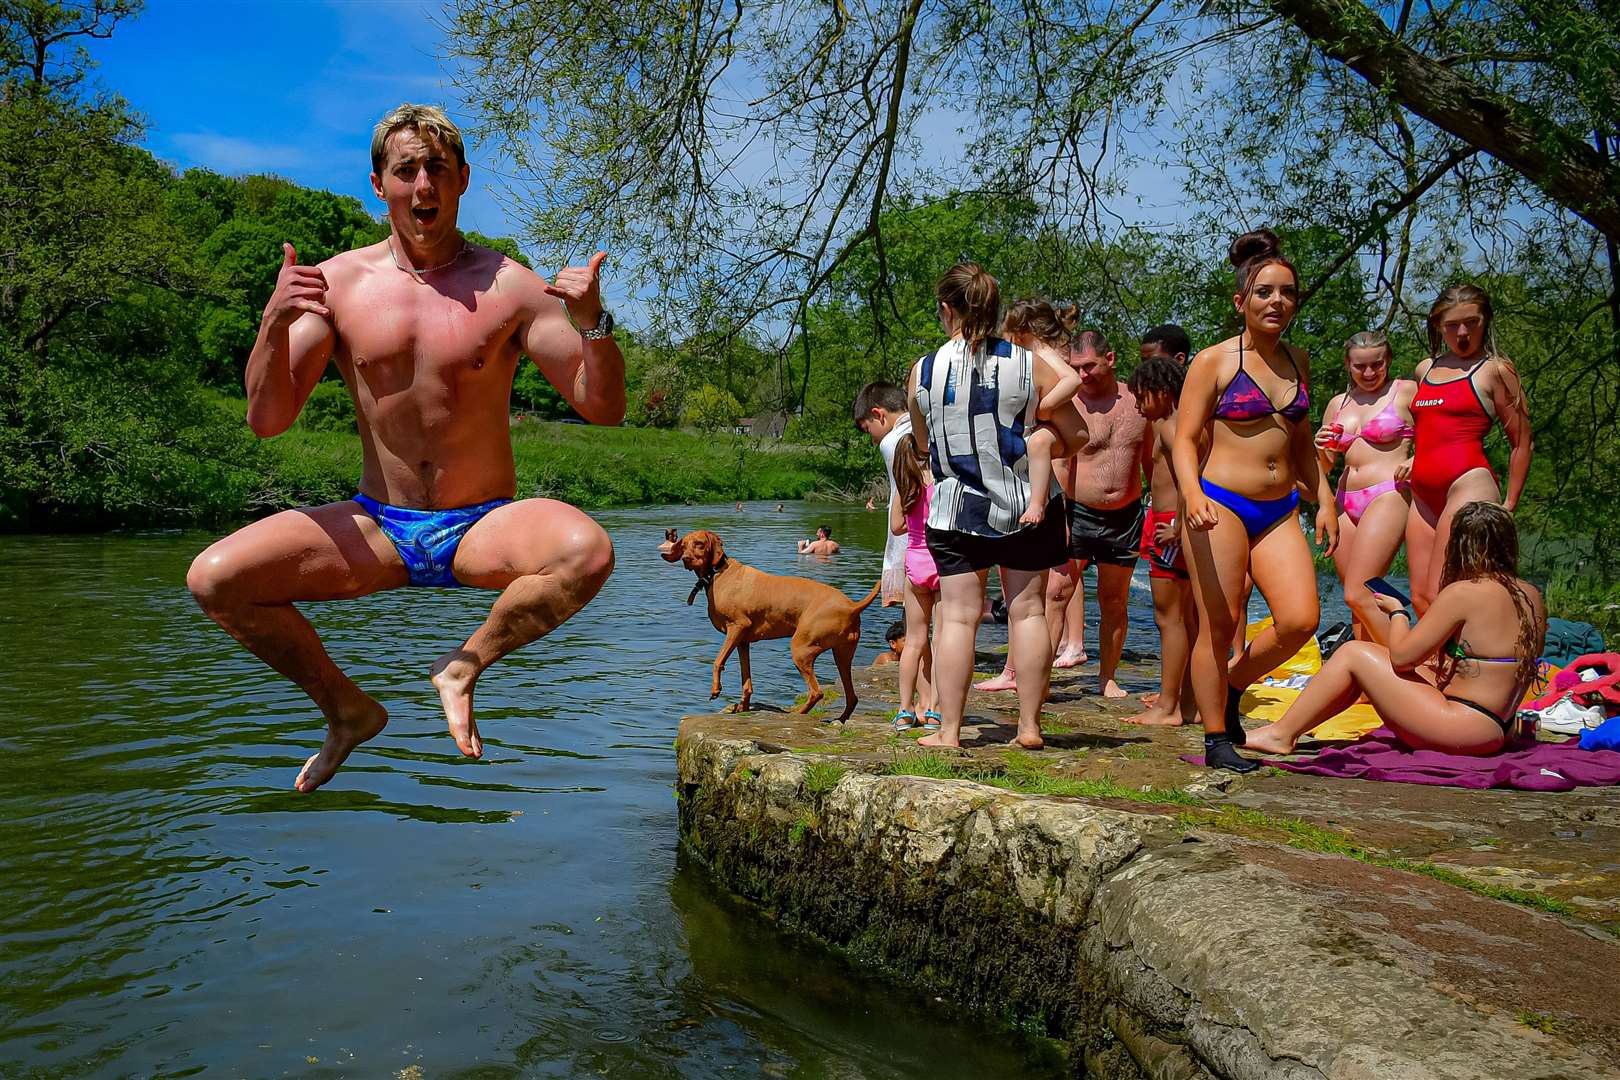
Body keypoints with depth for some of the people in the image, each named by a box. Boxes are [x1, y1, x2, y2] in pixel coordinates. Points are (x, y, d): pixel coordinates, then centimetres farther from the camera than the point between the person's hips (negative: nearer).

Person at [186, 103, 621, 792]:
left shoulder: (509, 287, -3)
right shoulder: (337, 282, 2)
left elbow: (604, 408, -6)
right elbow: (266, 421, -2)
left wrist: (592, 322, -25)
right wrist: (274, 323, -19)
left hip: (481, 529, -2)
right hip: (377, 528, 2)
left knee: (587, 551, -33)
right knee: (213, 578, -17)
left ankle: (464, 667, -5)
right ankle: (348, 709, 7)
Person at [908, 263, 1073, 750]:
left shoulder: (922, 372, -4)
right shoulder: (1034, 364, -7)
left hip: (954, 510, 0)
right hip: (1029, 507, 0)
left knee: (958, 615, 4)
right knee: (1028, 609, 9)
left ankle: (949, 731, 7)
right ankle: (1030, 725, 13)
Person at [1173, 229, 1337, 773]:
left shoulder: (1297, 361, 14)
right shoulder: (1213, 361, -4)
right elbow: (1184, 441, -7)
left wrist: (1325, 499, 16)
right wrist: (1192, 494, -24)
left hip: (1279, 510, 5)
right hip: (1221, 505, -5)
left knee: (1300, 620, -8)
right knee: (1219, 627, -3)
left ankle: (1230, 685, 18)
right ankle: (1217, 740, 11)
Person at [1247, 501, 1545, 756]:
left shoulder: (1462, 593, -17)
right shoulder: (1532, 596, 7)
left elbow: (1402, 655, -14)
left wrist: (1397, 612, 5)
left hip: (1465, 727, -9)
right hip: (1499, 728, 9)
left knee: (1354, 653, -1)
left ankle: (1282, 733, 5)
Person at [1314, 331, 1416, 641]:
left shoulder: (1406, 391, 2)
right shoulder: (1338, 404, 17)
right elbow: (1324, 466, 22)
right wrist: (1321, 448, 0)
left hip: (1387, 496, -6)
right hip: (1346, 503, 6)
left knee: (1357, 595, -17)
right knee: (1365, 599, 7)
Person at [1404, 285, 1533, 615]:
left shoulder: (1495, 370, 1)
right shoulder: (1424, 370, 18)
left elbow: (1522, 442, 2)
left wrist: (1508, 505, 1)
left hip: (1469, 486, -7)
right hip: (1423, 495, 7)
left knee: (1440, 598, -15)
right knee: (1420, 599, 3)